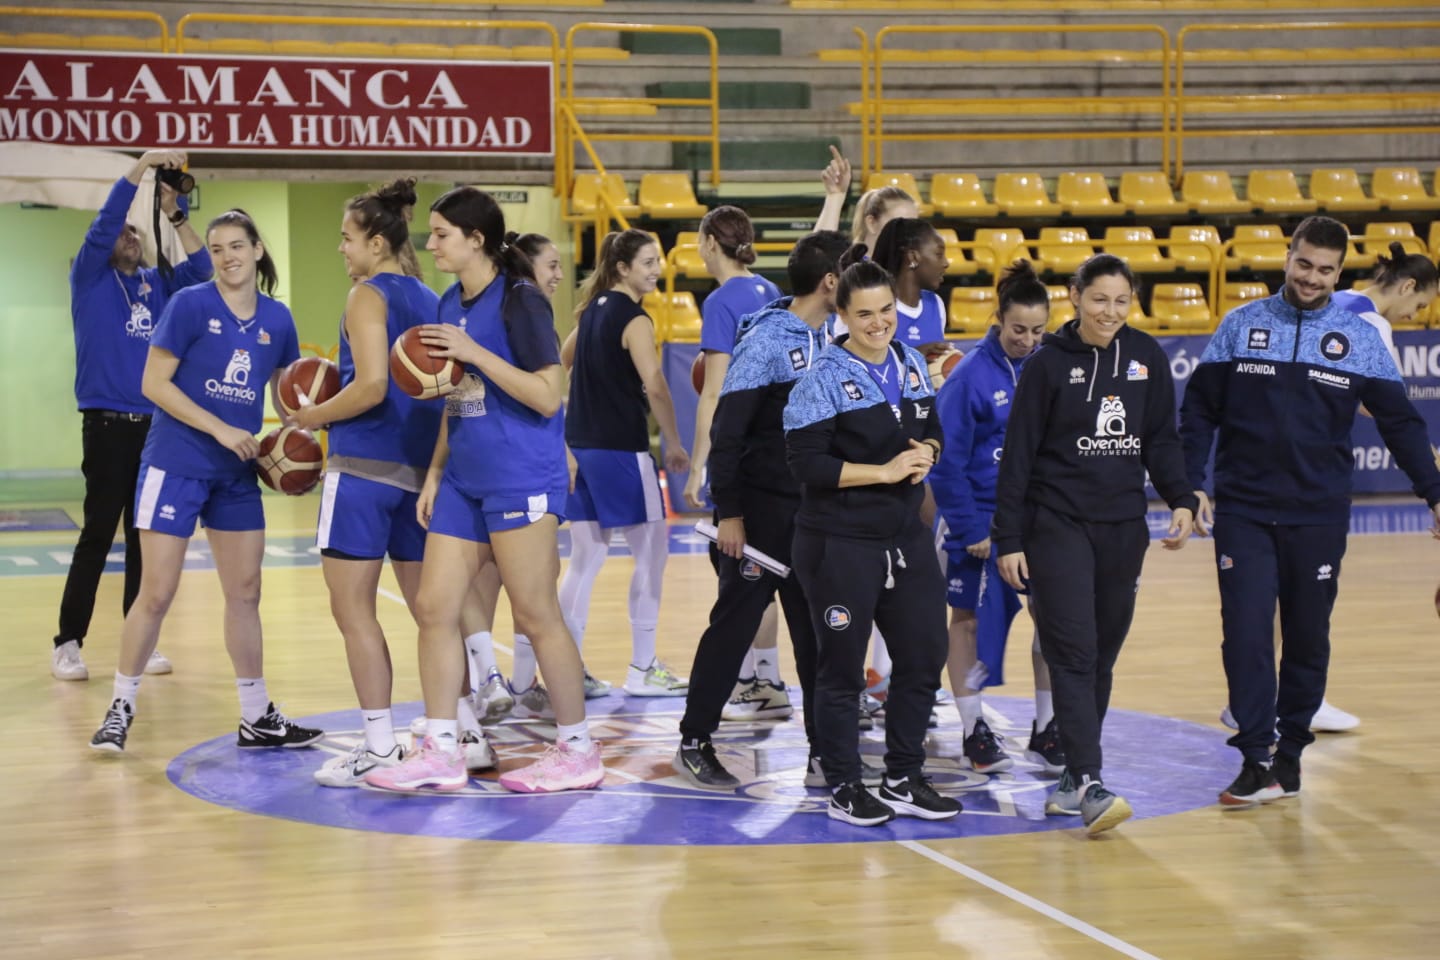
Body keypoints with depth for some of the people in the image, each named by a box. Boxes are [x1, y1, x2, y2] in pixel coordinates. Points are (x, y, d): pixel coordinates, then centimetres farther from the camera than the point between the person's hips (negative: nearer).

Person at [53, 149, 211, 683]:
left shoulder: (156, 284, 14)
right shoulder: (89, 278, 3)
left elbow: (200, 268, 4)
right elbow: (104, 223, -10)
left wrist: (175, 214, -6)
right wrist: (142, 166, -15)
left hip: (155, 426, 4)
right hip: (108, 424, -4)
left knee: (145, 536, 7)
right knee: (98, 535, -4)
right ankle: (68, 644, 4)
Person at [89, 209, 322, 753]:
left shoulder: (277, 318, 4)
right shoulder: (189, 305, -10)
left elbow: (285, 392, 16)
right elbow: (154, 383, -13)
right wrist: (220, 429, -18)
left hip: (237, 474, 5)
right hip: (176, 466, -5)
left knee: (245, 593, 10)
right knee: (156, 594, -3)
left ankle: (257, 718, 19)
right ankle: (120, 709, 11)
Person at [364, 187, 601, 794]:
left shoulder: (519, 300, -11)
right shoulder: (451, 304, 13)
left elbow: (548, 396, -17)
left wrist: (474, 352, -20)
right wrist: (435, 473, 15)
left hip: (521, 481, -8)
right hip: (463, 482, 8)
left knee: (536, 616, -2)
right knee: (434, 608, 5)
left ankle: (578, 751, 10)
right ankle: (440, 753, 12)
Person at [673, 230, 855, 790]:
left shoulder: (834, 337, 7)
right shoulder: (766, 340, -13)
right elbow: (727, 431, -14)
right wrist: (727, 513, -16)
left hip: (814, 512, 7)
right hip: (762, 510, -6)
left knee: (818, 630, 8)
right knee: (735, 623, 0)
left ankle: (824, 750, 15)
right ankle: (694, 743, 12)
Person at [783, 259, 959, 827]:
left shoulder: (911, 365, 8)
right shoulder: (824, 380, -12)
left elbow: (932, 428, 20)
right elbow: (806, 462, -18)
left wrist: (926, 452, -3)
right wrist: (884, 471, -18)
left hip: (905, 536, 7)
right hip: (838, 545, -7)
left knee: (925, 654, 10)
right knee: (842, 668, 3)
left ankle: (904, 781, 25)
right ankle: (844, 789, 17)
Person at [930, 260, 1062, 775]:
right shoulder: (971, 375, -12)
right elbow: (947, 461, -11)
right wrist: (969, 530, -12)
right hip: (981, 517, -3)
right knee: (970, 618, 8)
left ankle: (1047, 731, 14)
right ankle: (974, 731, 21)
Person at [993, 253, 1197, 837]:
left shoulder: (1146, 356, 5)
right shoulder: (1049, 363, -5)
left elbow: (1162, 439, 12)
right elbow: (1017, 454, -4)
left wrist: (1181, 501, -4)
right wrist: (1008, 539, -7)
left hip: (1124, 527, 4)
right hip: (1058, 525, -4)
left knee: (1103, 656, 7)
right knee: (1073, 653, -12)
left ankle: (1074, 776, 17)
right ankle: (1089, 785, -17)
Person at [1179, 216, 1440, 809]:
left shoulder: (1360, 338, 3)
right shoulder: (1241, 325, 4)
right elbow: (1199, 409, 6)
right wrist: (1191, 485, -2)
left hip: (1318, 516, 1)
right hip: (1243, 512, 0)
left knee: (1307, 639, 7)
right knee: (1245, 634, -8)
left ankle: (1290, 753, 20)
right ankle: (1257, 760, -3)